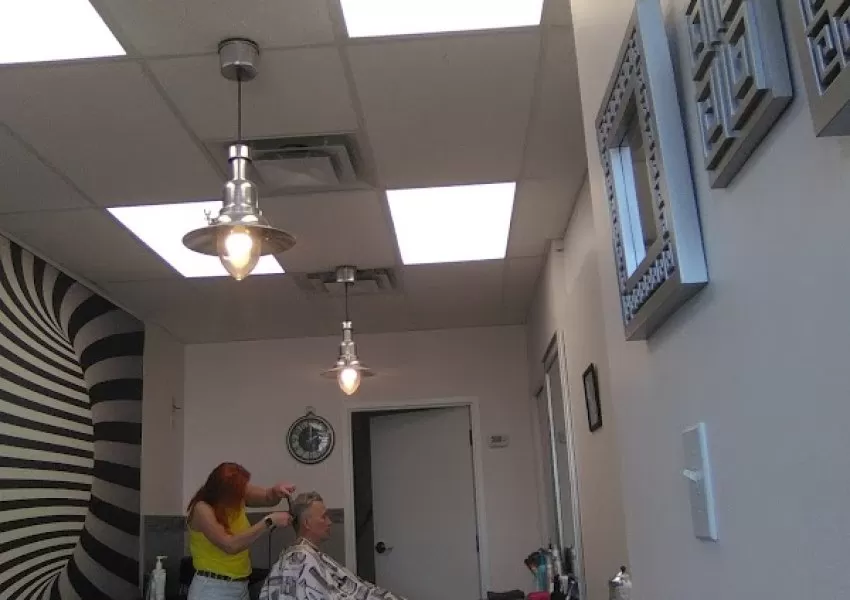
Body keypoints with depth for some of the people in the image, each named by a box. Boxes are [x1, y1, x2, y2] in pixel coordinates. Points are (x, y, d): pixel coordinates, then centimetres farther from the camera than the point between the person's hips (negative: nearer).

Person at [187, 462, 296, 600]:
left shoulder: (237, 494, -4)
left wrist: (277, 490, -13)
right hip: (212, 589, -7)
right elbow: (231, 545, -30)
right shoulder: (202, 509, -21)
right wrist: (269, 521, -29)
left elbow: (268, 498, 9)